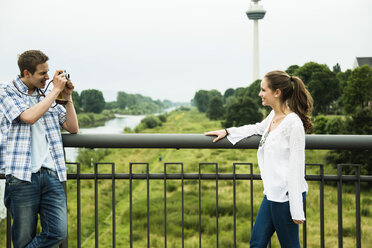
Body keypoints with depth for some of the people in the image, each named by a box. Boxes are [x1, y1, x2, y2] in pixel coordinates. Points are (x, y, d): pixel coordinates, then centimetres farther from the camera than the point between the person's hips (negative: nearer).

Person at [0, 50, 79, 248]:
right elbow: (29, 117, -15)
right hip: (23, 176, -4)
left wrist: (68, 97, 7)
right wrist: (56, 90, -8)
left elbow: (73, 128, 17)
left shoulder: (47, 96, 18)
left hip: (52, 174, 5)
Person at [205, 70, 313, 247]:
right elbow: (258, 128, 33)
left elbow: (296, 167, -18)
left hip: (287, 195, -9)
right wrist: (227, 132, 29)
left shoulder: (293, 122, -18)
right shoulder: (273, 115, 9)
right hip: (273, 193, 9)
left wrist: (297, 209, -17)